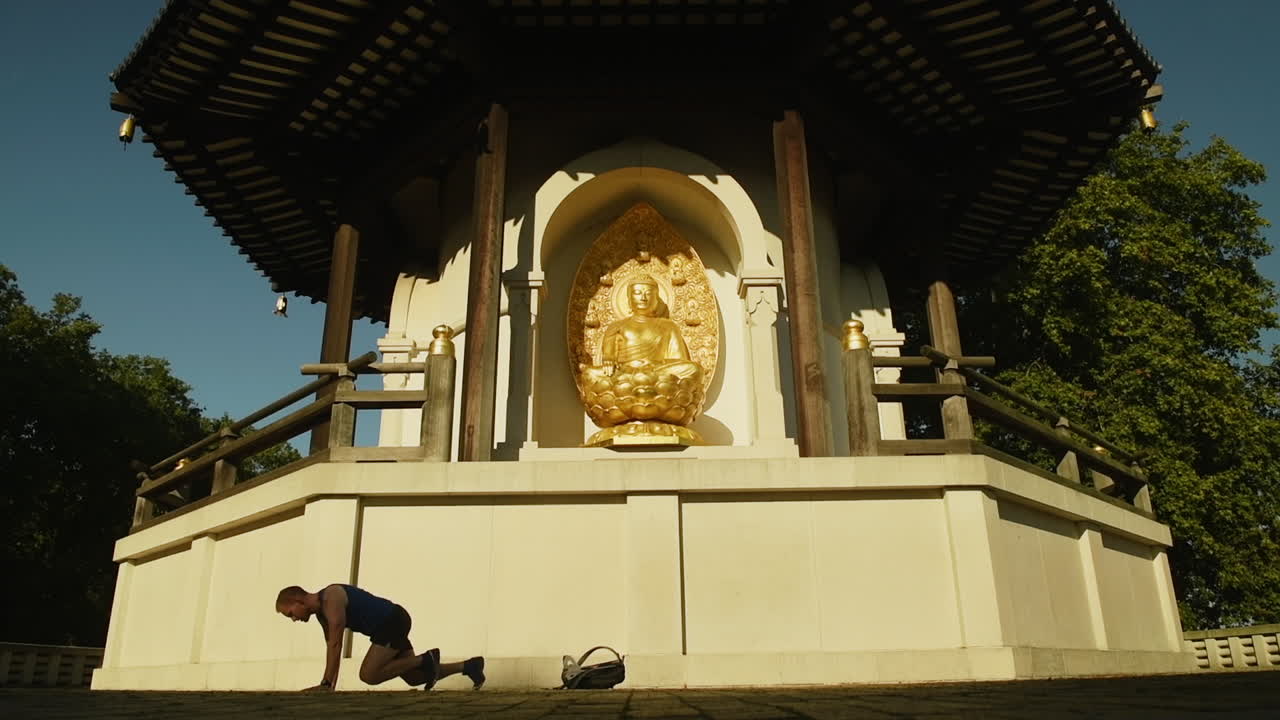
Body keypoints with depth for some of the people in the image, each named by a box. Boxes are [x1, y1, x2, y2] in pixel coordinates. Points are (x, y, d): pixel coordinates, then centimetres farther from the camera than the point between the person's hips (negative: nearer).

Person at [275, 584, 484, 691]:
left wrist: (325, 684, -20)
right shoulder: (321, 614, 12)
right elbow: (331, 648, 14)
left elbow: (336, 644, -21)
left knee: (369, 675, -16)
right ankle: (468, 665, 13)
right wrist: (330, 686, 9)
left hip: (393, 621, -10)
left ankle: (426, 660, -8)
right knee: (415, 678, 10)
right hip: (388, 626, 10)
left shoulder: (331, 599, -18)